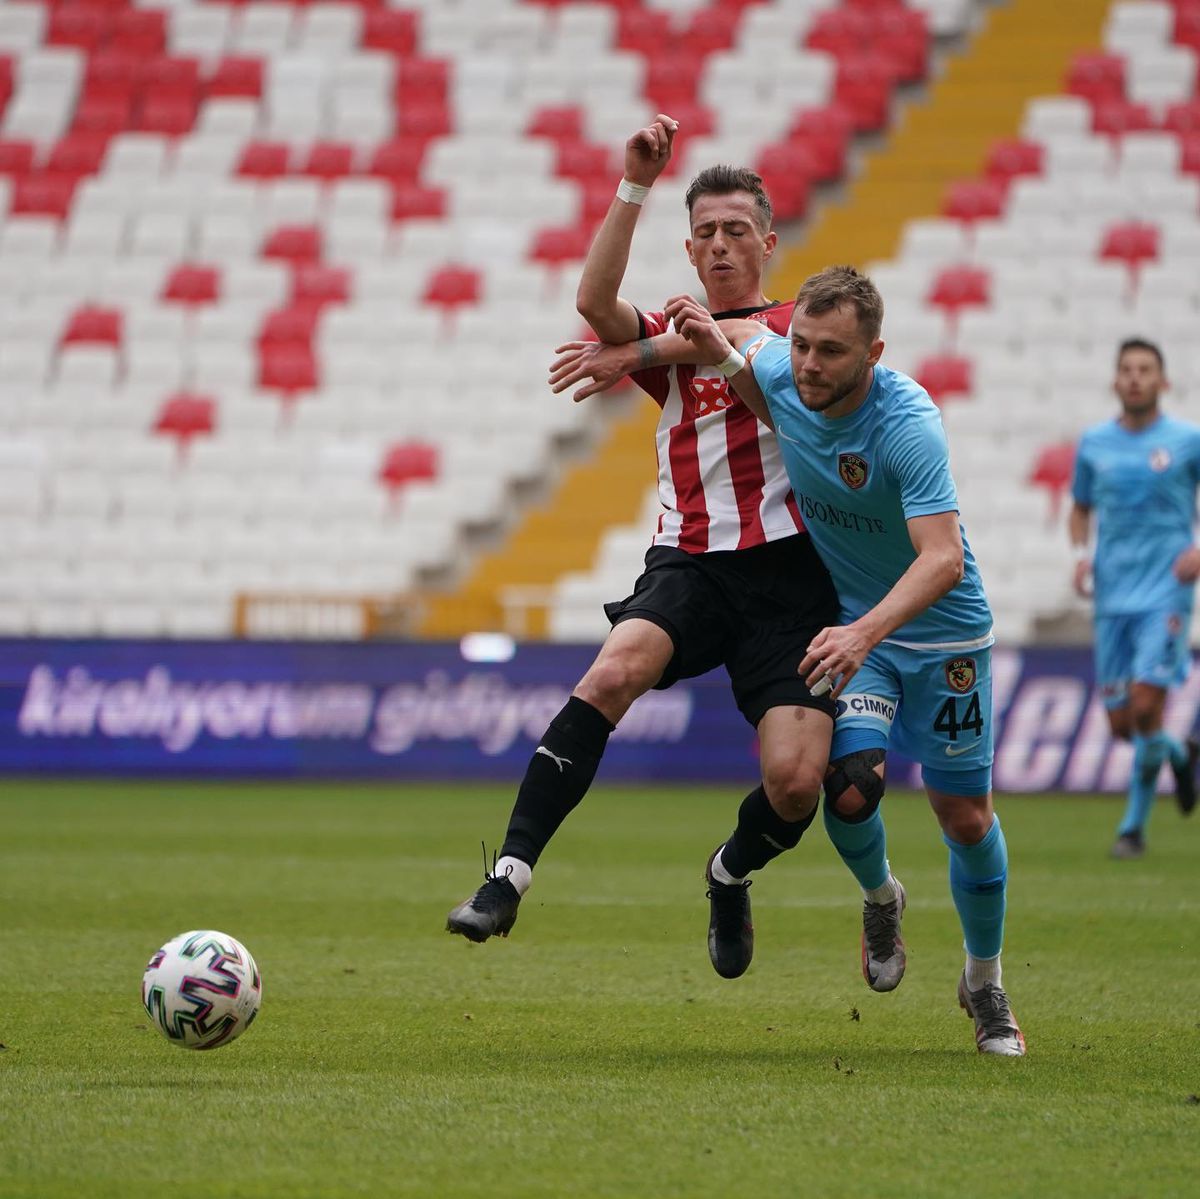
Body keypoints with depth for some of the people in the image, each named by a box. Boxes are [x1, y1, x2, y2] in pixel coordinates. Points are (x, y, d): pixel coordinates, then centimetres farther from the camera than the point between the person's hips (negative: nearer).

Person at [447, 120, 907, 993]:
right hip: (691, 563, 1)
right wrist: (637, 185, -7)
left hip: (787, 572, -1)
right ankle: (511, 875, -34)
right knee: (615, 671, -31)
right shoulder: (672, 341, 19)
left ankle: (732, 875, 21)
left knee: (796, 782, -14)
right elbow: (596, 302, -2)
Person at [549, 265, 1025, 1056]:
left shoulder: (908, 424, -31)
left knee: (966, 817, 3)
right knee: (851, 784, -20)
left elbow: (942, 558, -39)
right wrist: (633, 356, -1)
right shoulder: (778, 375, -15)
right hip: (848, 623, 3)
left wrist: (865, 633, -52)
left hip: (943, 633, -3)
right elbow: (737, 336, 11)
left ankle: (986, 983, 28)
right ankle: (880, 898, 15)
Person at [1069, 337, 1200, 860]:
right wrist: (1082, 554, 2)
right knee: (1120, 723, 3)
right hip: (1112, 596, 4)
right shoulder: (1093, 444, 7)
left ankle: (1134, 824, -1)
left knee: (1146, 705, -16)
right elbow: (1080, 508, 21)